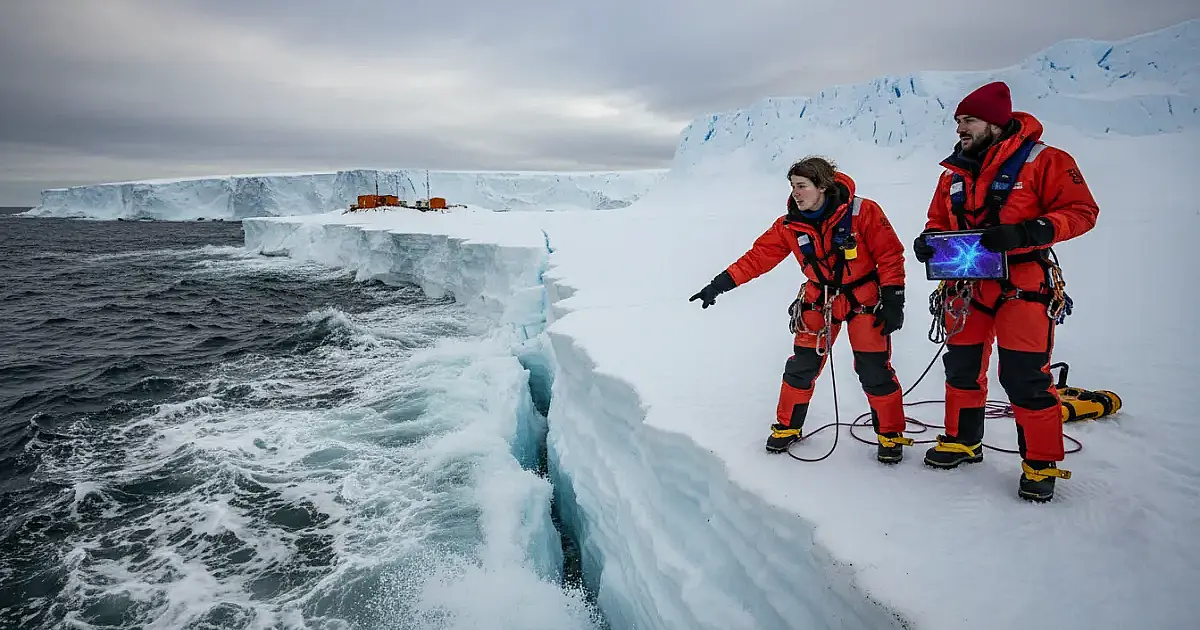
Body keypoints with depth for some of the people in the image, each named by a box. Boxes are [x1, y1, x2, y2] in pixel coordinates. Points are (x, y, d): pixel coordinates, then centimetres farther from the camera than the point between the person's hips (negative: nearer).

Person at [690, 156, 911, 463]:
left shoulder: (862, 212, -19)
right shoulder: (789, 226, -8)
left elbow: (890, 254, -13)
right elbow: (758, 257, -6)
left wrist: (893, 301, -15)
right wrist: (719, 284, -13)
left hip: (865, 301, -3)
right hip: (819, 302, 3)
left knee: (875, 371, -2)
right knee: (802, 366, 2)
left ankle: (891, 435, 18)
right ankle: (788, 426, 22)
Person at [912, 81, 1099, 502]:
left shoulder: (1043, 161, -7)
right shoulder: (955, 172, 10)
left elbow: (1081, 211, -9)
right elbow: (939, 220, 20)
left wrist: (1025, 233, -24)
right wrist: (928, 241, -3)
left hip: (1022, 288, -6)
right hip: (966, 285, 6)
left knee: (1025, 378, -5)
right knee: (961, 367, 13)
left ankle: (1041, 463, 13)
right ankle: (962, 442, 31)